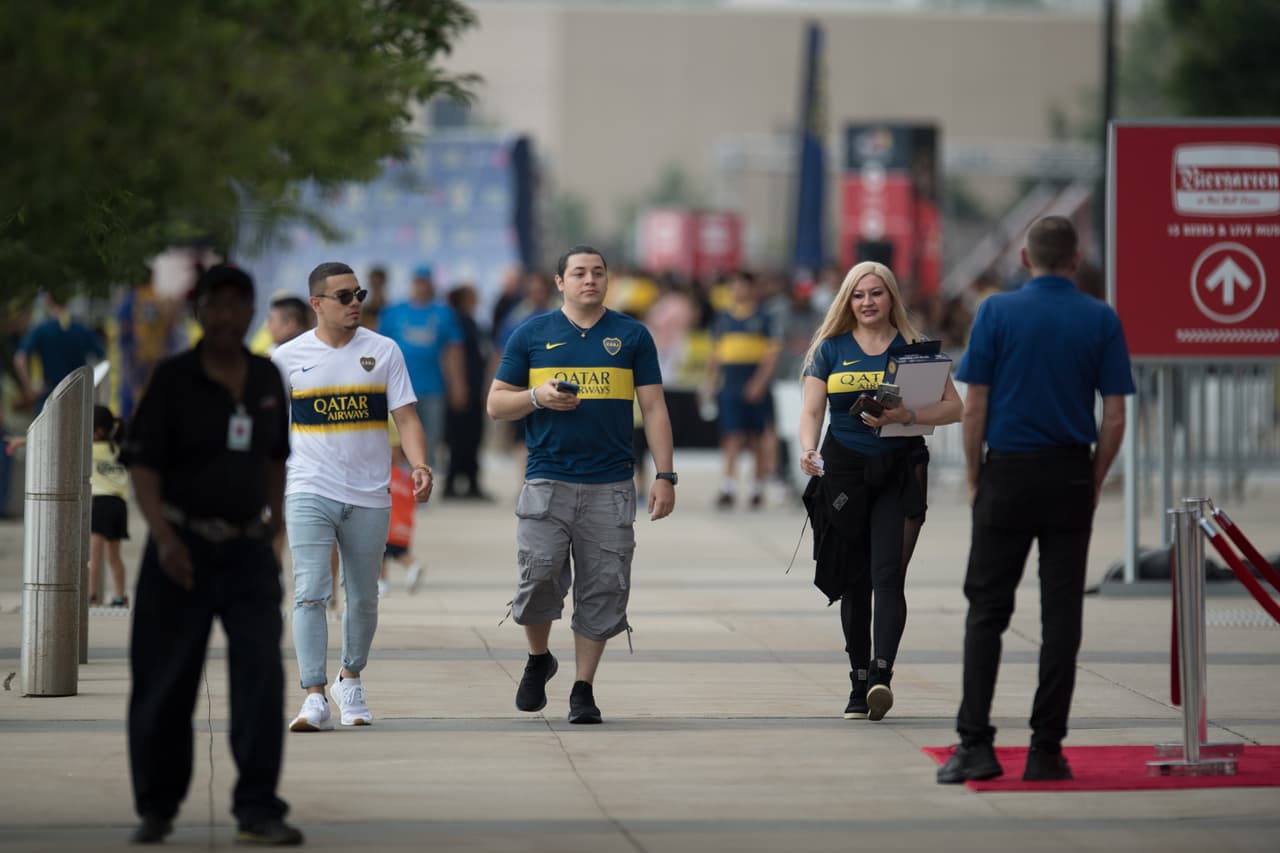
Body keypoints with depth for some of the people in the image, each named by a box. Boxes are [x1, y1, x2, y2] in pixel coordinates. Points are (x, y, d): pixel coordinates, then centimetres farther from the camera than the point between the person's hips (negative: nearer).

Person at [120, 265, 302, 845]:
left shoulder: (267, 380, 6)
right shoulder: (174, 379, -7)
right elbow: (142, 465, -12)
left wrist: (275, 520, 15)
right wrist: (163, 535, -24)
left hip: (248, 551, 3)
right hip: (183, 548, -3)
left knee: (262, 676, -9)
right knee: (165, 683, 4)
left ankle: (258, 810, -7)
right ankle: (156, 807, 20)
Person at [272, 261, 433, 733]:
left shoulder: (383, 351, 4)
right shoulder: (289, 358, 2)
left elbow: (405, 417, 1)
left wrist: (420, 465, -16)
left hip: (369, 496, 2)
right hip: (310, 493, -2)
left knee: (363, 599, 10)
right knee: (310, 592, -14)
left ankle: (350, 680, 33)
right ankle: (314, 698, -17)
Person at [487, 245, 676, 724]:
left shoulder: (632, 336, 10)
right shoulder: (531, 335, 9)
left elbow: (654, 409, 8)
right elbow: (496, 405, 10)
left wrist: (664, 476, 0)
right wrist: (539, 397, -10)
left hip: (611, 487, 1)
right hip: (547, 482, -1)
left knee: (603, 591, -1)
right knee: (540, 574, -13)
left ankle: (584, 690, 8)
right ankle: (538, 660, 14)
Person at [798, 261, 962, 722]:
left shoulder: (913, 348, 5)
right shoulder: (831, 349, 9)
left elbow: (953, 406, 1)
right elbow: (811, 411, 6)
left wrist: (908, 416, -16)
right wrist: (809, 449, -15)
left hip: (900, 473, -2)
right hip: (844, 472, 2)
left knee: (887, 576, -15)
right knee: (854, 581, 5)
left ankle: (881, 674, -26)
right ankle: (859, 684, 13)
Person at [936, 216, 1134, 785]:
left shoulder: (997, 313, -3)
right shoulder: (1101, 320, 0)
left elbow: (974, 407, -5)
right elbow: (1114, 419, -2)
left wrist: (974, 479, 6)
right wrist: (1094, 483, 10)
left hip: (1007, 474, -1)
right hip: (1070, 479, 1)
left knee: (986, 610, 5)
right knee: (1061, 616, 4)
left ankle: (976, 744, -4)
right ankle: (1046, 751, 2)